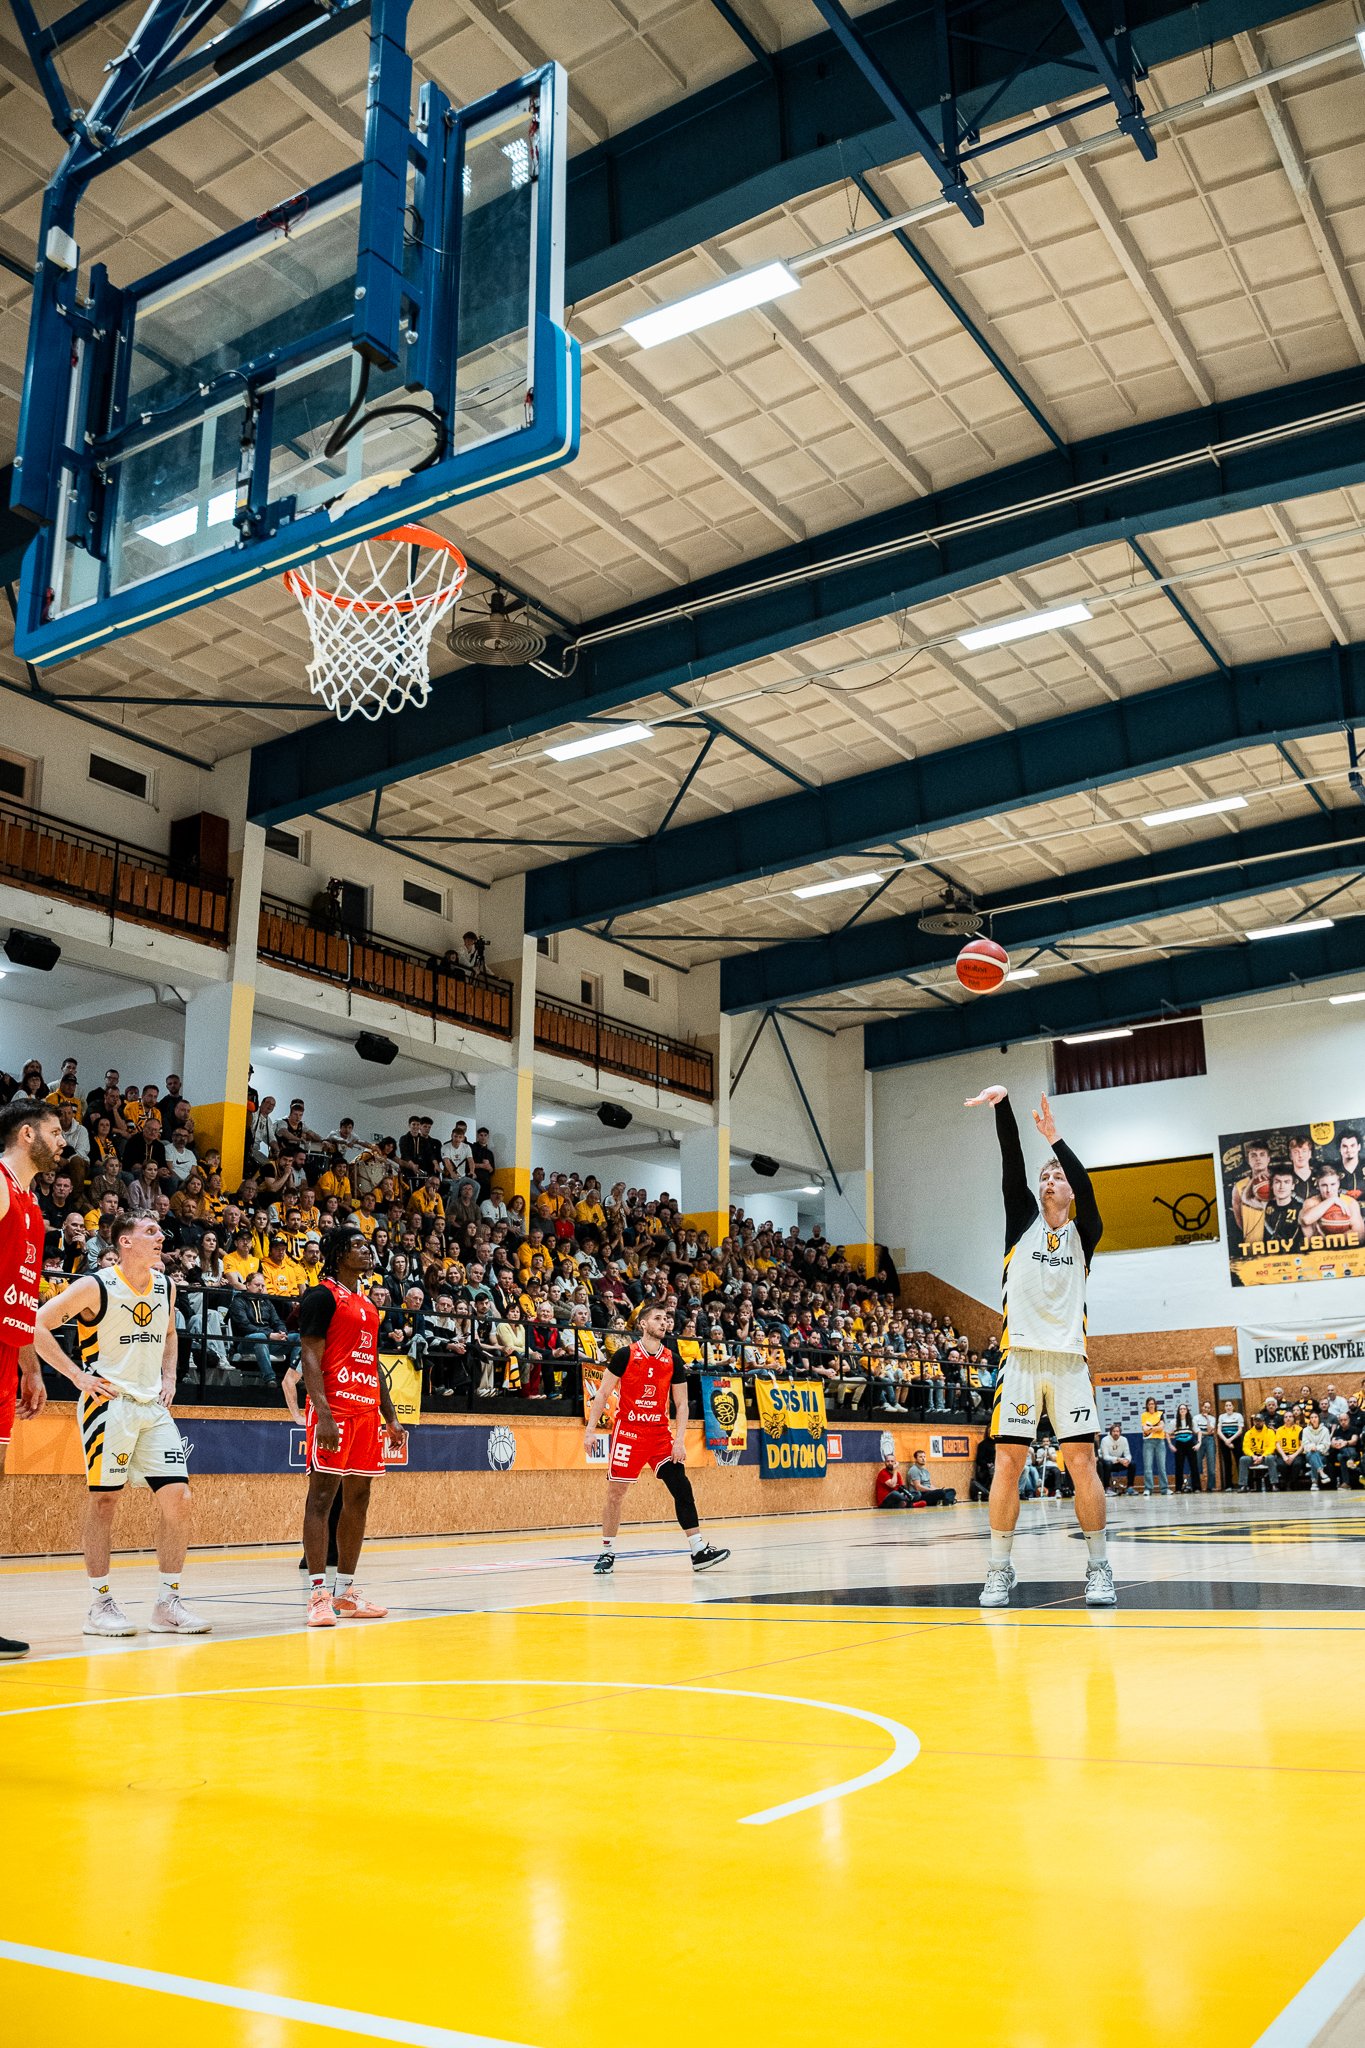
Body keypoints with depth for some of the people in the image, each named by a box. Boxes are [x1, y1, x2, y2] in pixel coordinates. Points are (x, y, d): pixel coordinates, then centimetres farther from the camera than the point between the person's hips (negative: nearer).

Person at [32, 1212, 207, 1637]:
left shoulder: (165, 1286, 8)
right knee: (104, 1499, -1)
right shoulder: (96, 1287, -11)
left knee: (178, 1498, -2)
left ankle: (169, 1602, 7)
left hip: (152, 1406, 6)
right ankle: (100, 1603, 11)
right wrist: (77, 1375, -14)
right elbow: (37, 1326, -12)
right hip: (108, 1403, -5)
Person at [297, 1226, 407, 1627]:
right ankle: (319, 1593, -6)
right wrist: (323, 1415, -22)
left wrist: (390, 1418, 19)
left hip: (367, 1410, 8)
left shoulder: (369, 1306, 20)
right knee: (322, 1495, -7)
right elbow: (309, 1358, -12)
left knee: (358, 1499, 9)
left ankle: (346, 1591, 16)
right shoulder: (322, 1296, -5)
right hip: (334, 1409, -8)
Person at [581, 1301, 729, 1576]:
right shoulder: (625, 1355, -4)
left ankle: (699, 1551, -4)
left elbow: (681, 1404, 6)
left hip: (660, 1433, 3)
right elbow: (602, 1394, -1)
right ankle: (607, 1553, 13)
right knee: (616, 1493, -1)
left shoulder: (673, 1360, 5)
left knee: (681, 1486, -6)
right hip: (627, 1431, -3)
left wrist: (679, 1440, -5)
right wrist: (590, 1430, -8)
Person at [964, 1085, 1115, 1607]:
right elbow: (1012, 1164, -1)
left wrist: (1055, 1138, -22)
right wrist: (1002, 1104, -15)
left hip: (1069, 1358, 0)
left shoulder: (1083, 1235, 11)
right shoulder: (1023, 1220, 13)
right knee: (1008, 1463, -3)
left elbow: (1086, 1188, -9)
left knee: (1082, 1463, -4)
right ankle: (1000, 1571, 5)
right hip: (1021, 1354, 0)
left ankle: (1099, 1569, 7)